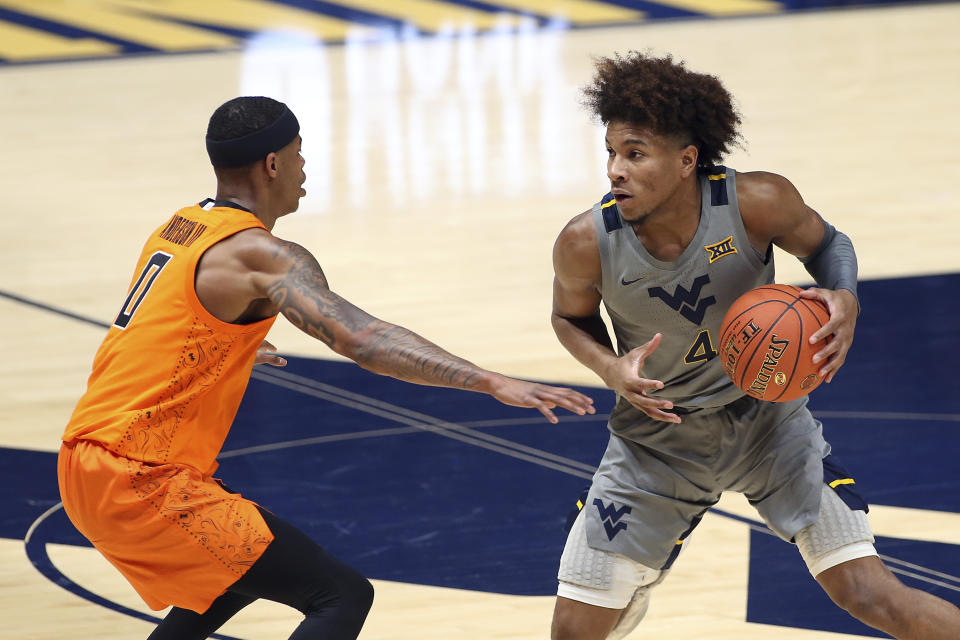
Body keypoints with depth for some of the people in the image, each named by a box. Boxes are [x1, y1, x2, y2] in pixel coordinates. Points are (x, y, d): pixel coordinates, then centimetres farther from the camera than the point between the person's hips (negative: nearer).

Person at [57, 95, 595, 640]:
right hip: (141, 482, -10)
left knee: (244, 570, 33)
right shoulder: (261, 255, -12)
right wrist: (492, 384, -33)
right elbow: (362, 339, -27)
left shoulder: (180, 229, 16)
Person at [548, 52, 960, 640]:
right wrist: (610, 368, -21)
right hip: (658, 436, 1)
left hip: (765, 417, -1)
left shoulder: (757, 205, -25)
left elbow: (826, 243, -2)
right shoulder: (587, 244, -23)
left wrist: (845, 300, -24)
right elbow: (571, 317, 0)